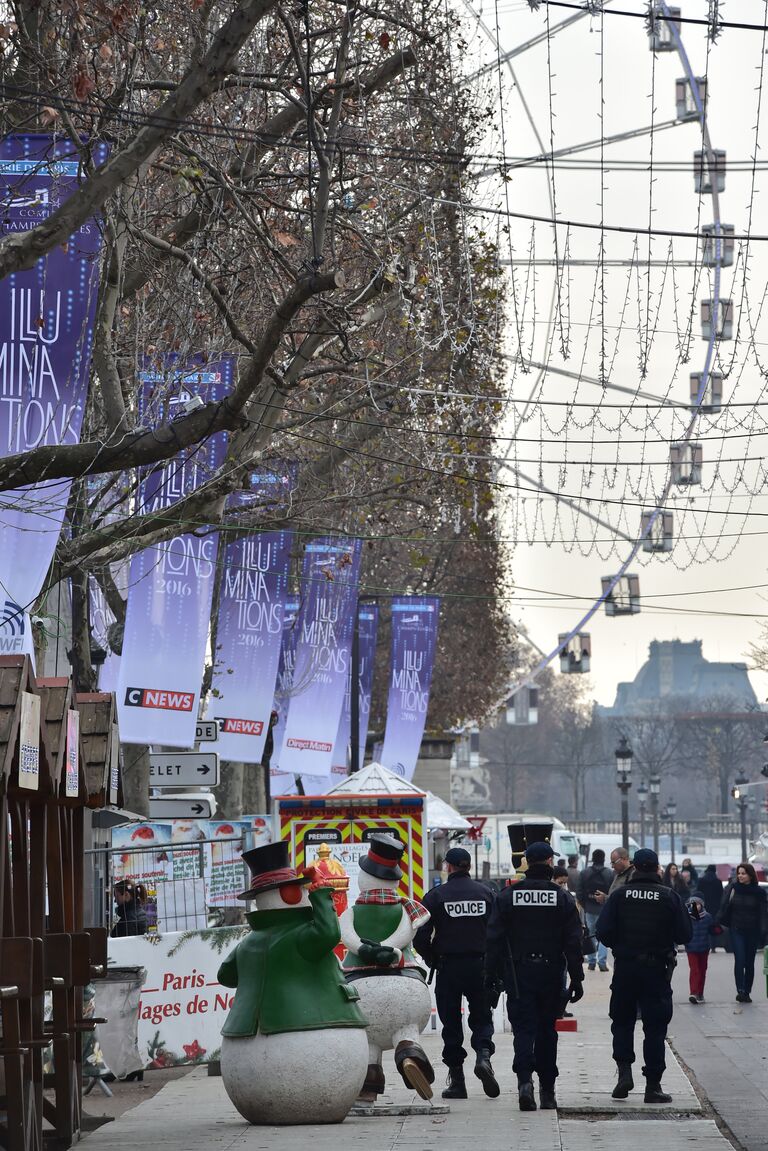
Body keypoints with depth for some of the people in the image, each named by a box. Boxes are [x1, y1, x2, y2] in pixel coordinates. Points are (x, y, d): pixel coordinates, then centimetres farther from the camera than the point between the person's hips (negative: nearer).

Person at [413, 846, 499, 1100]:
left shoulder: (436, 896, -5)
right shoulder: (485, 893, 1)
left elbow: (420, 936, -8)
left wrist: (432, 960, 8)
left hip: (448, 967, -1)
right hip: (480, 965, 1)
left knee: (451, 1023, 7)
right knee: (481, 1017, 13)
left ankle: (456, 1079, 6)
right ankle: (483, 1055, -15)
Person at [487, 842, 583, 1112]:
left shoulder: (508, 896, -1)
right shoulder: (562, 898, -1)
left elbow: (494, 938, -1)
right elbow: (573, 942, -2)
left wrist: (492, 975, 3)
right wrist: (576, 978, 2)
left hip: (518, 974, -1)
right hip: (550, 975, 1)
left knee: (523, 1028, -3)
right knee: (547, 1029, 11)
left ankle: (524, 1079, -25)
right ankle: (547, 1090, 16)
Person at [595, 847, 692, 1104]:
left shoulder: (619, 895, -4)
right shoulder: (670, 897, -5)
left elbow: (603, 931, -9)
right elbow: (684, 935, -5)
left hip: (625, 967, 1)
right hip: (657, 968, -1)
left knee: (622, 1021, 16)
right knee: (655, 1027, 5)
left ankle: (624, 1071, 0)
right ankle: (653, 1085, 4)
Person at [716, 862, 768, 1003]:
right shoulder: (732, 889, 1)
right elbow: (724, 908, 5)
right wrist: (720, 924, -1)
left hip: (752, 932, 0)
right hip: (736, 931, 0)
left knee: (749, 962, 6)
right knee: (739, 960, -14)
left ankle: (746, 992, 16)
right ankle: (740, 991, -17)